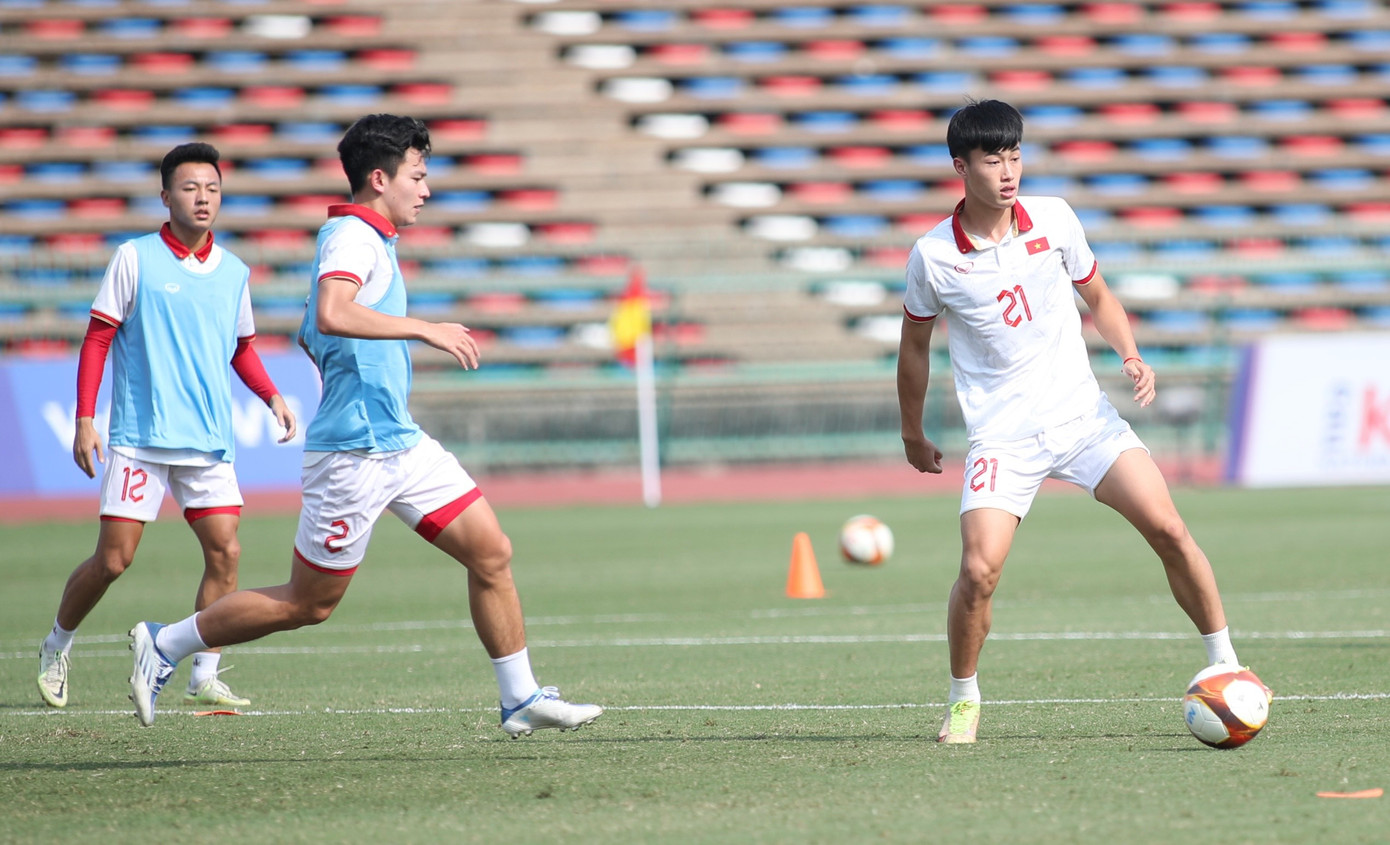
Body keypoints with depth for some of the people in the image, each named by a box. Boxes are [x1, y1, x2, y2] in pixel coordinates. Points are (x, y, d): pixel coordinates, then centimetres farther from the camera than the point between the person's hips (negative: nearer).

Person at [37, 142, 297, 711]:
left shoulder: (233, 271, 10)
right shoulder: (135, 259, -3)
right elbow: (98, 338, -1)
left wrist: (272, 396, 6)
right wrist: (85, 419, -7)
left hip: (209, 444, 4)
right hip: (138, 439, -4)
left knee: (225, 551, -9)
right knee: (114, 558, -4)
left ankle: (204, 678, -1)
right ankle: (57, 645, 21)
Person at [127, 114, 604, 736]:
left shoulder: (369, 240, 17)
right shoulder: (351, 237, -14)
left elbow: (310, 335, 29)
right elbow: (331, 315, -35)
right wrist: (423, 328, -31)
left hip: (402, 444, 10)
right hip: (354, 453, -10)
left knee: (491, 553, 2)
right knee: (308, 605, 0)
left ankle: (521, 701, 8)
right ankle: (164, 644, 13)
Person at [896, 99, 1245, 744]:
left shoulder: (1054, 219, -1)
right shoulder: (932, 256, -7)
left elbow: (1097, 298, 15)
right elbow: (914, 347, 9)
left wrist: (1130, 355, -2)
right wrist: (913, 436, 17)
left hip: (1082, 414, 2)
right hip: (1000, 436, -2)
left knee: (1167, 529, -11)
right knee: (979, 571, -18)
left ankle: (1224, 664, 4)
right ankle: (963, 700, 6)